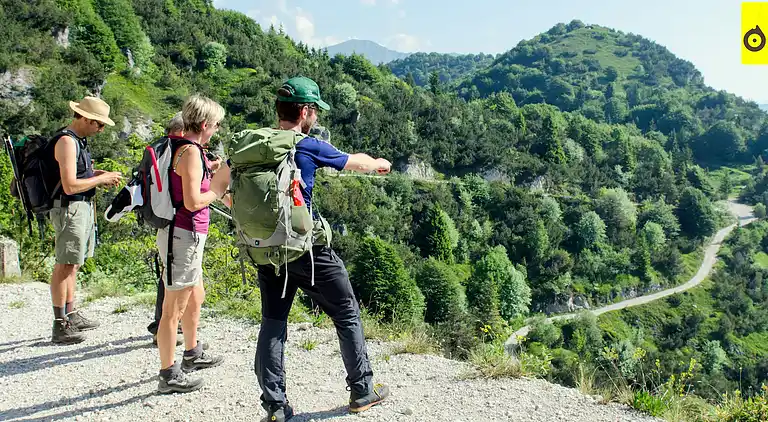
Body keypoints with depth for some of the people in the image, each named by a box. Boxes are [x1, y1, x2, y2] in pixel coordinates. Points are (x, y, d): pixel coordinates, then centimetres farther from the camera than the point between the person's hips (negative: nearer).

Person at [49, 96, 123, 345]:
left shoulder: (78, 140, 14)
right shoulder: (66, 141, -17)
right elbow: (70, 186, -23)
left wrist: (98, 174, 9)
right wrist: (100, 179, -13)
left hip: (83, 207, 10)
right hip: (70, 208, -10)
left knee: (72, 265, 16)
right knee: (65, 266, -7)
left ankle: (72, 316, 26)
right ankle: (60, 327, -2)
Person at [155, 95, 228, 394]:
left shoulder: (177, 147, 12)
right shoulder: (190, 151, -18)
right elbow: (193, 202, -23)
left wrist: (206, 171, 17)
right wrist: (217, 189, -7)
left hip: (182, 234, 11)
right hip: (184, 235, -11)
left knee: (195, 297, 25)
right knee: (174, 308, -1)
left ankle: (192, 354, 42)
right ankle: (169, 375, 10)